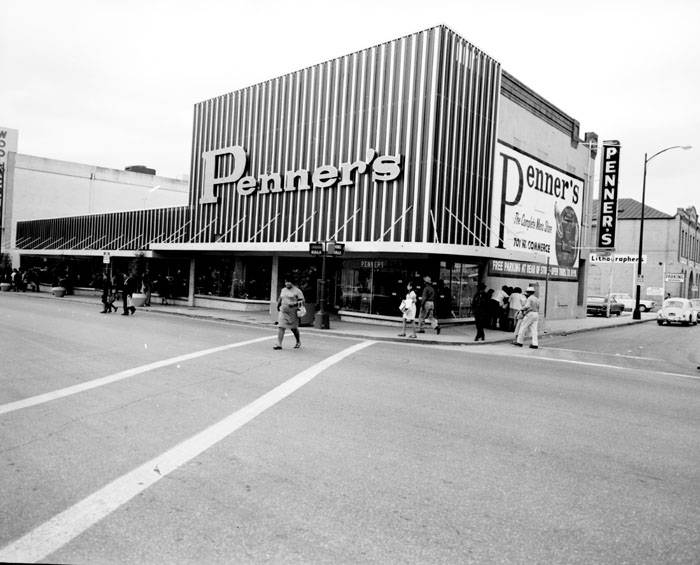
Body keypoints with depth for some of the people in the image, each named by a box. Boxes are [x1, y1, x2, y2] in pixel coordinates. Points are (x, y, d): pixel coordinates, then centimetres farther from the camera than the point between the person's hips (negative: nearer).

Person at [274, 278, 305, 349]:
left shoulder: (297, 291, -6)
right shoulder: (283, 290, 12)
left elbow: (302, 301, -9)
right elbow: (280, 299, 26)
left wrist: (294, 304, -22)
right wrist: (278, 306, 18)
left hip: (293, 313, -4)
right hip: (283, 312, 4)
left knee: (294, 328, 10)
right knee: (280, 327, -9)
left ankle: (298, 342, 33)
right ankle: (279, 344, -10)